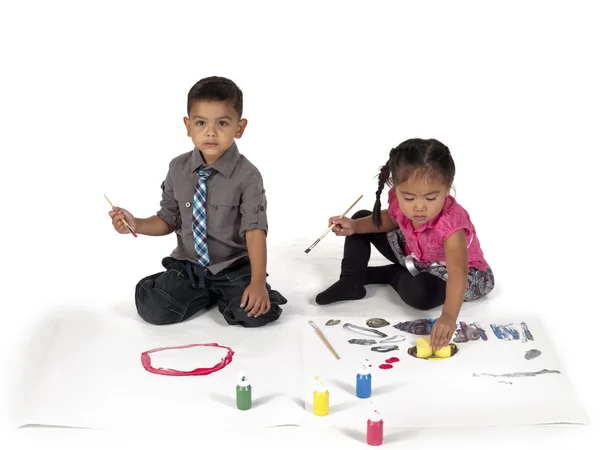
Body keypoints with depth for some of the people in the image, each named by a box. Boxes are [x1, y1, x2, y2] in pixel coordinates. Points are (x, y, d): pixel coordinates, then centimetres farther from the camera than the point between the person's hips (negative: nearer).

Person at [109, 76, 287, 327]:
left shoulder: (247, 176, -15)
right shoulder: (178, 169, -2)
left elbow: (255, 229, -20)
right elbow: (169, 220, 8)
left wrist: (258, 282, -31)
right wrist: (137, 225, -12)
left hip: (233, 267, -3)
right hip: (188, 265, 3)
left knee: (256, 312, -27)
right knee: (153, 309, -18)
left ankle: (222, 292, 5)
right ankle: (207, 292, 8)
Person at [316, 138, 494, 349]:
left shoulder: (450, 223, -43)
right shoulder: (401, 200, -24)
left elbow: (458, 273, -56)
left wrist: (449, 316, -72)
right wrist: (354, 226, -12)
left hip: (445, 270, -6)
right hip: (414, 258, 6)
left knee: (421, 293, -38)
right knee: (361, 217, 1)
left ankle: (388, 275, -3)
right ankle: (351, 281, 1)